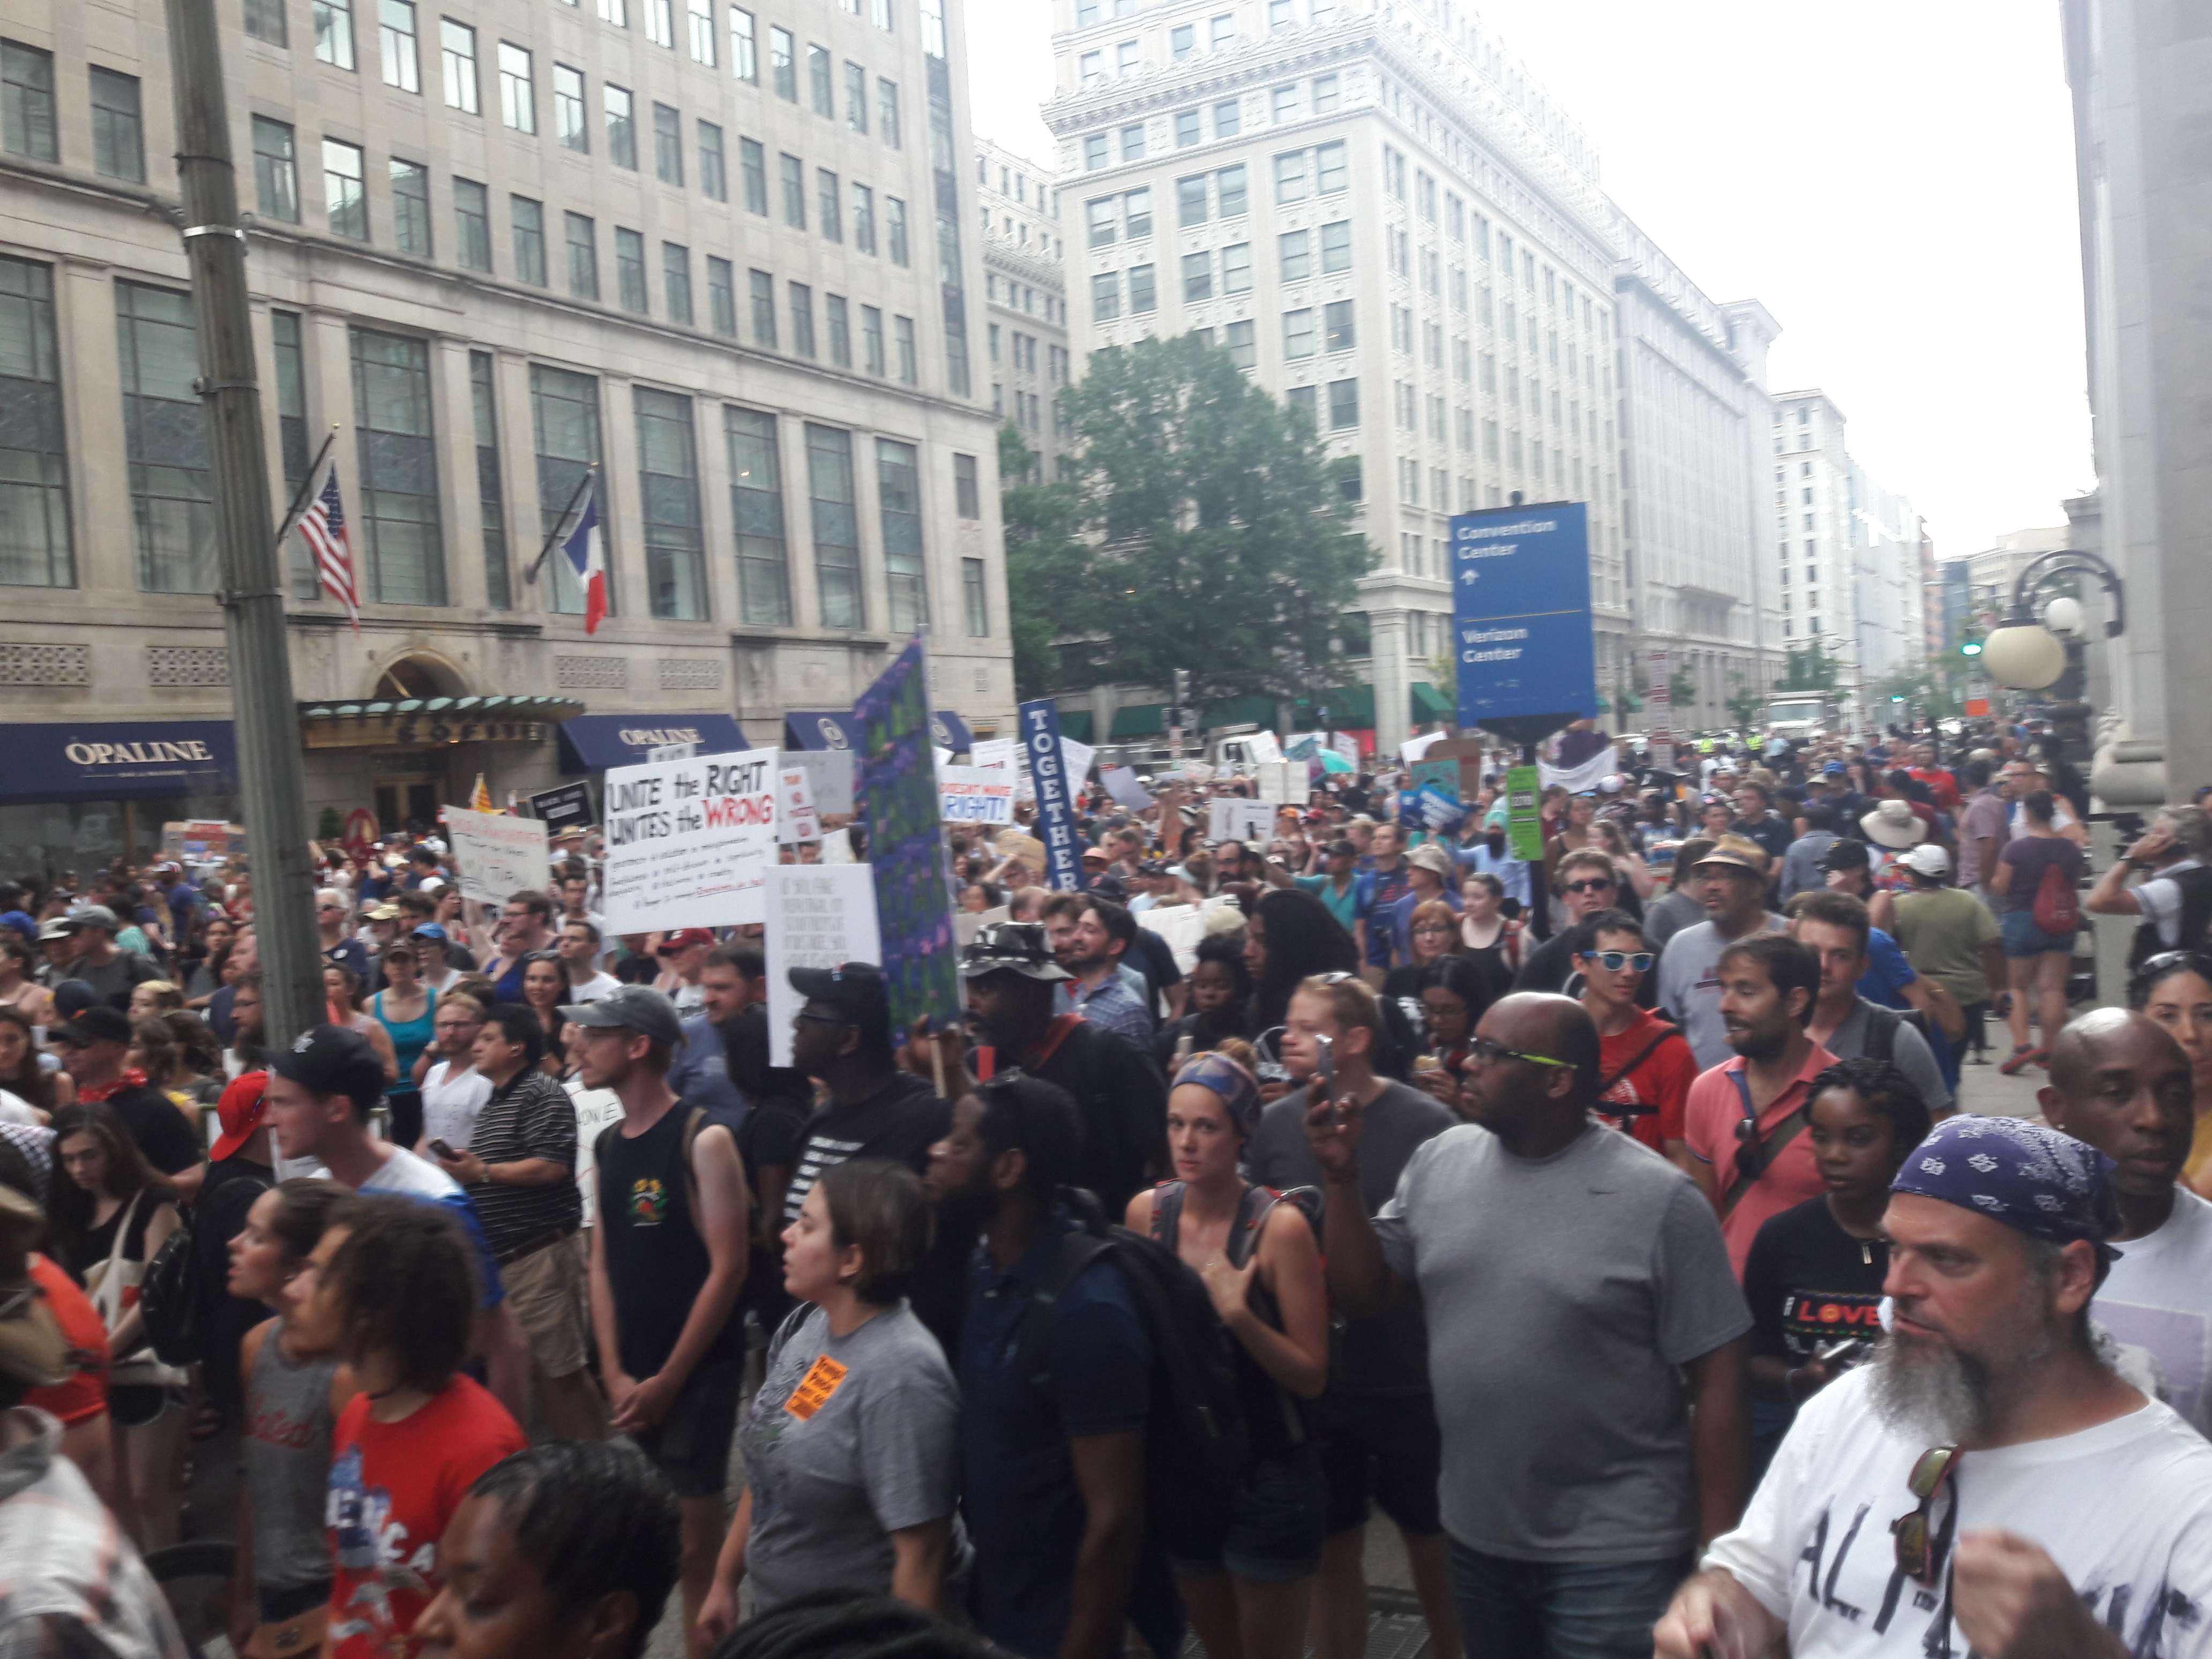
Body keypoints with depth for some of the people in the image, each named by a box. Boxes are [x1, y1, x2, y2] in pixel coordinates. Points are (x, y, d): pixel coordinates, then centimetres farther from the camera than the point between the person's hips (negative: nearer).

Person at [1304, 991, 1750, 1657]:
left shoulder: (1658, 1198, -15)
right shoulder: (1437, 1162, -1)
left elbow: (1716, 1380, -11)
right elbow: (1362, 1292, 5)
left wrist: (1718, 1550, -10)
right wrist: (1344, 1177, -9)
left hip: (1614, 1554, -5)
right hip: (1475, 1534, 5)